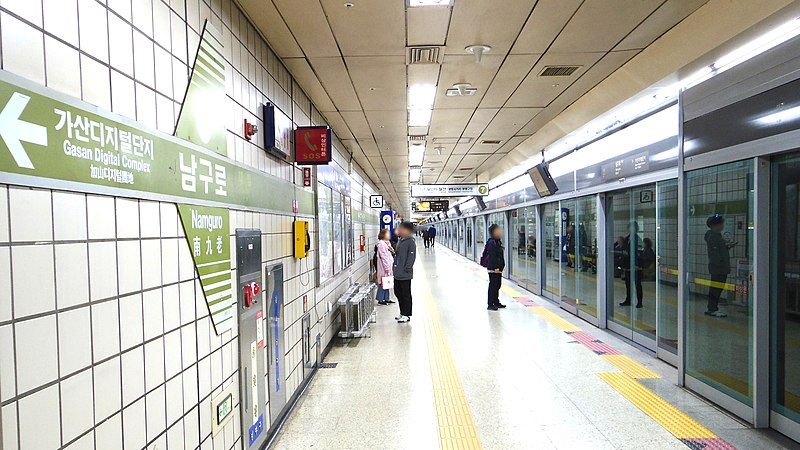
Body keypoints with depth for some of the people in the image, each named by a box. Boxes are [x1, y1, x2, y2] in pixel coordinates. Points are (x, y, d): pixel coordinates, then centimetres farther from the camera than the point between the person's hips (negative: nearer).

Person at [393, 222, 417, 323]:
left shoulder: (411, 241, -14)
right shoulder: (400, 240, 13)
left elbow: (412, 256, -17)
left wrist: (407, 269, -18)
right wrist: (394, 251, 6)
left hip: (405, 274, -9)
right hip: (397, 273, 9)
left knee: (406, 295, 2)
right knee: (398, 293, 17)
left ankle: (406, 315, 13)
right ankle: (402, 313, 30)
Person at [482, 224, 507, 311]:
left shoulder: (497, 241, 14)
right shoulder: (492, 242, -16)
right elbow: (492, 256, -21)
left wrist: (500, 266, 20)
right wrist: (496, 267, -23)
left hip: (498, 268, 10)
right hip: (493, 268, -10)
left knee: (497, 285, 16)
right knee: (493, 286, -4)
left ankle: (496, 302, 27)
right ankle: (490, 304, 2)